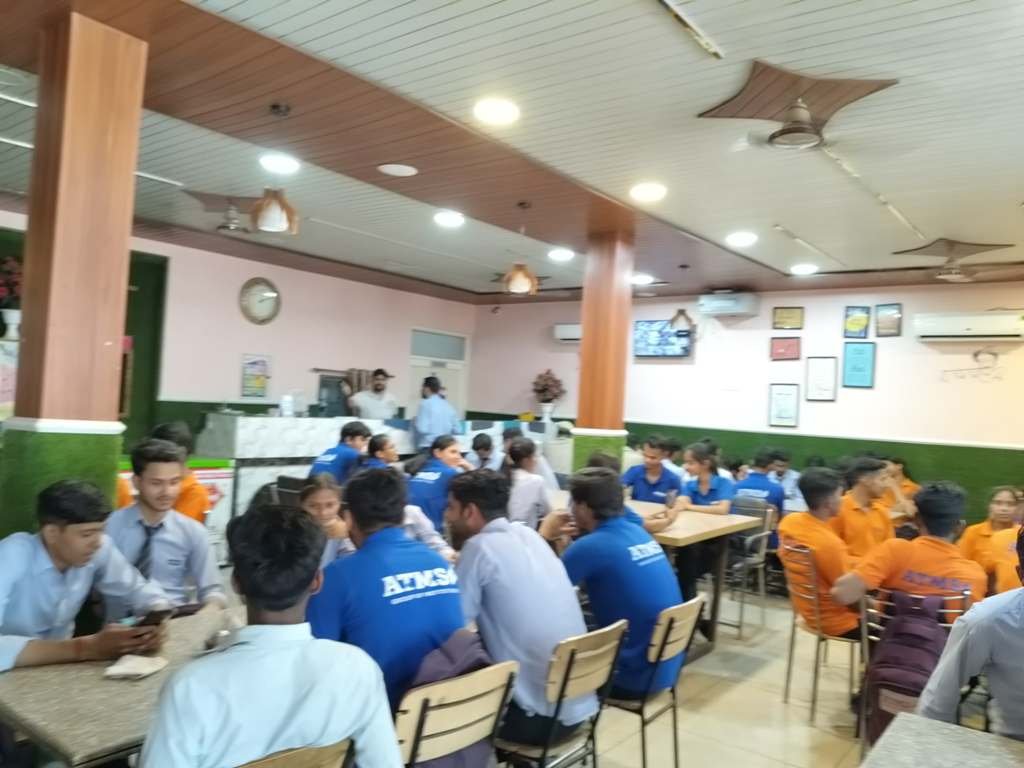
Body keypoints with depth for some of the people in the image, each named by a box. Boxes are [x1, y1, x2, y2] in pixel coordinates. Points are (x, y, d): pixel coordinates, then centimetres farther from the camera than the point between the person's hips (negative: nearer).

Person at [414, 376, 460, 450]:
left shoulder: (426, 403, -8)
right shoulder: (448, 405, 10)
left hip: (428, 447, -6)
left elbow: (421, 428, -15)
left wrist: (414, 423, 5)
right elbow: (456, 430, 11)